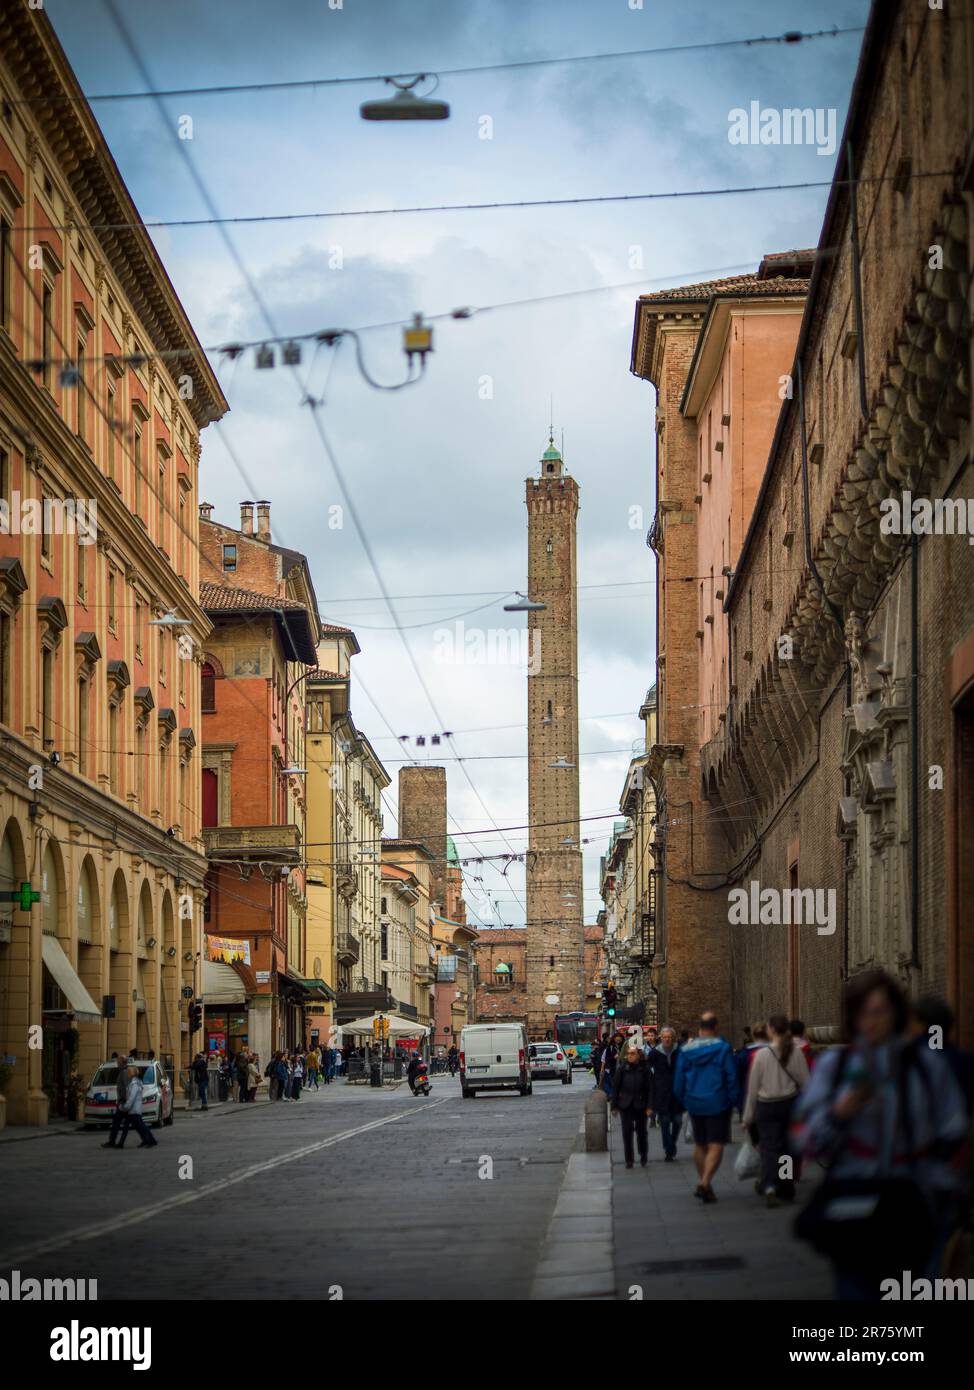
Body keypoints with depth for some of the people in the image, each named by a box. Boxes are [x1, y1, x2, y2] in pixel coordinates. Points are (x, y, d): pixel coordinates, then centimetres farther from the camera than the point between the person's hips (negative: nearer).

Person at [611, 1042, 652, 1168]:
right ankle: (629, 1159, 9)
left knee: (641, 1130, 10)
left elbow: (648, 1088, -3)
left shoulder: (644, 1068, -5)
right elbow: (615, 1087, -1)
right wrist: (614, 1106, -3)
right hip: (625, 1104, 0)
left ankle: (643, 1157, 29)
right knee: (627, 1131, 0)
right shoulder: (622, 1068, -5)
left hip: (640, 1104, 0)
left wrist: (649, 1106, -7)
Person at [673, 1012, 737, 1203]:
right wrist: (732, 1100, 2)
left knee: (699, 1144, 17)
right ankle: (705, 1182, -22)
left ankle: (703, 1182, 24)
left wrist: (683, 1101, 18)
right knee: (716, 1145, -5)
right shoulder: (723, 1048, -8)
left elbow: (679, 1080, 6)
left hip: (694, 1103, 4)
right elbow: (732, 1078, -8)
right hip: (717, 1103, -4)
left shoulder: (686, 1050, 2)